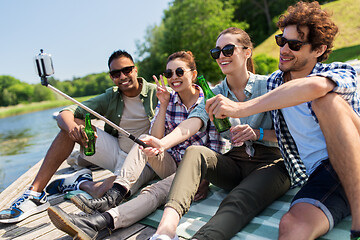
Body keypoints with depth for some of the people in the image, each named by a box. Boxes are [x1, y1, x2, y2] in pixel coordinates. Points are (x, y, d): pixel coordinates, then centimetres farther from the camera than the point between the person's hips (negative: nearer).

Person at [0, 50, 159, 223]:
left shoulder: (156, 93, -6)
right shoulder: (111, 97, 4)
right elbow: (64, 115, -3)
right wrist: (72, 127, -27)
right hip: (116, 152, 5)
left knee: (103, 195, -35)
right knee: (72, 123, -12)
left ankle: (83, 183, 3)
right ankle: (35, 194, -10)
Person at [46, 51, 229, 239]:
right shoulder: (167, 99, 5)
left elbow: (216, 148, -6)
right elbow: (155, 140, -5)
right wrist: (163, 105, -13)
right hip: (171, 164, 4)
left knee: (155, 191, -32)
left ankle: (96, 222, -45)